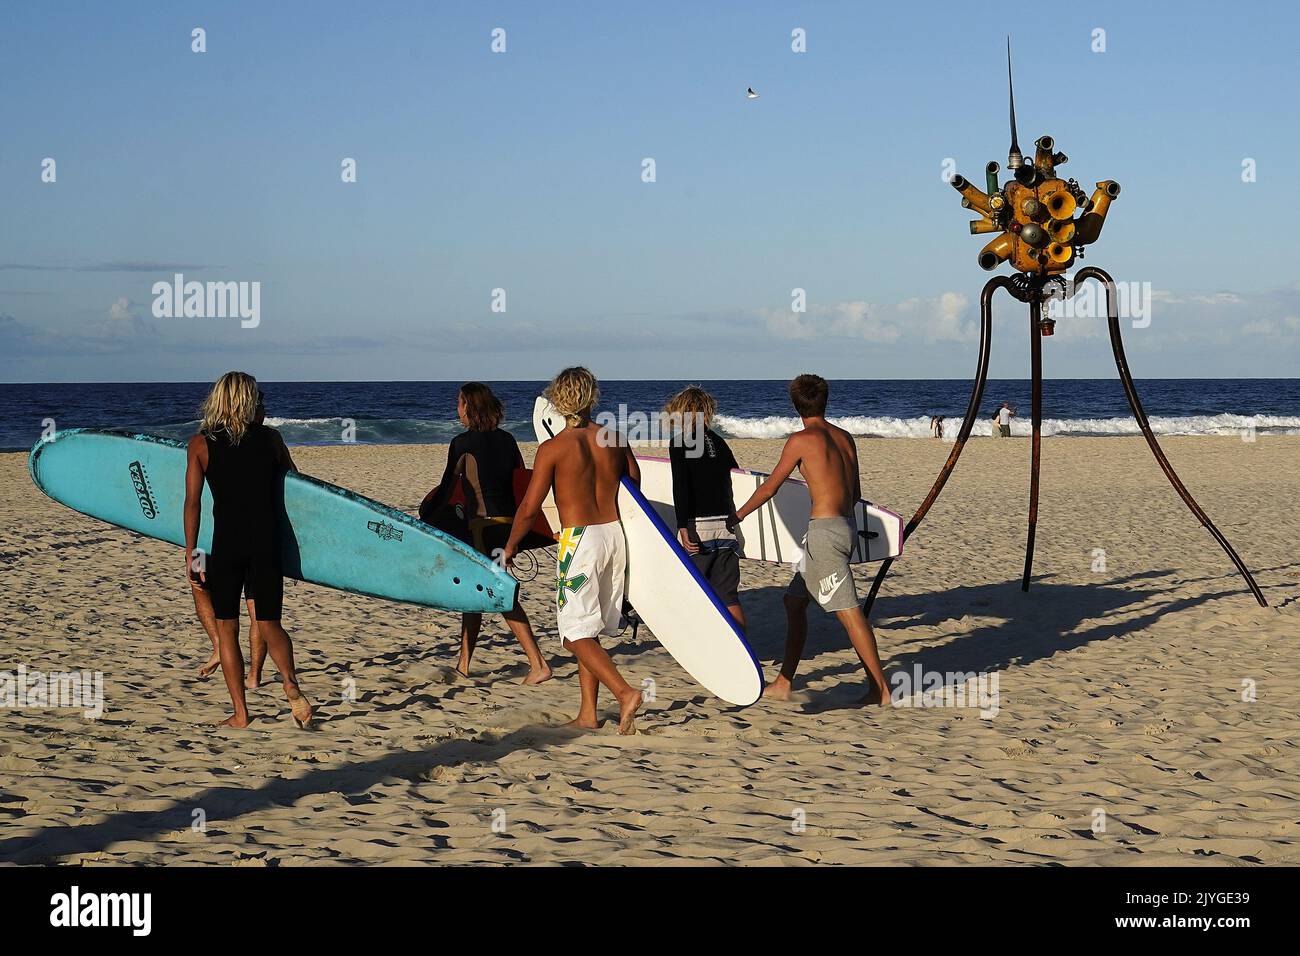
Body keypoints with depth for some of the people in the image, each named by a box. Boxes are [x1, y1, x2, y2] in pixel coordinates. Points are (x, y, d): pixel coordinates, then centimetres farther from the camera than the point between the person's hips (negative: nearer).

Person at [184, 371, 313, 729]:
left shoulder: (201, 443, 0)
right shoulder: (270, 438, 4)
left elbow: (192, 502, -2)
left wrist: (190, 552, 3)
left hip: (226, 544, -1)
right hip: (266, 542, 1)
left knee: (226, 629, 10)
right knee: (269, 624, 9)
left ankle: (240, 713, 7)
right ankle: (291, 683, -19)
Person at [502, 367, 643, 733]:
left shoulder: (552, 449, -10)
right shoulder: (614, 440, 3)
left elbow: (529, 508, -9)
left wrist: (510, 547, 7)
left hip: (579, 539, -6)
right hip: (615, 535, 6)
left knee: (577, 636, -2)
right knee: (590, 631, 15)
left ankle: (625, 693, -20)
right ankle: (588, 714, 16)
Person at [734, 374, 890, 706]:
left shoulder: (802, 440, -8)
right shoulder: (844, 437, 12)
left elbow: (769, 488, -1)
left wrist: (737, 516, 13)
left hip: (824, 529, -8)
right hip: (847, 526, 8)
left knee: (848, 611, -7)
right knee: (794, 601, 16)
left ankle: (880, 689, -8)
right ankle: (783, 684, 19)